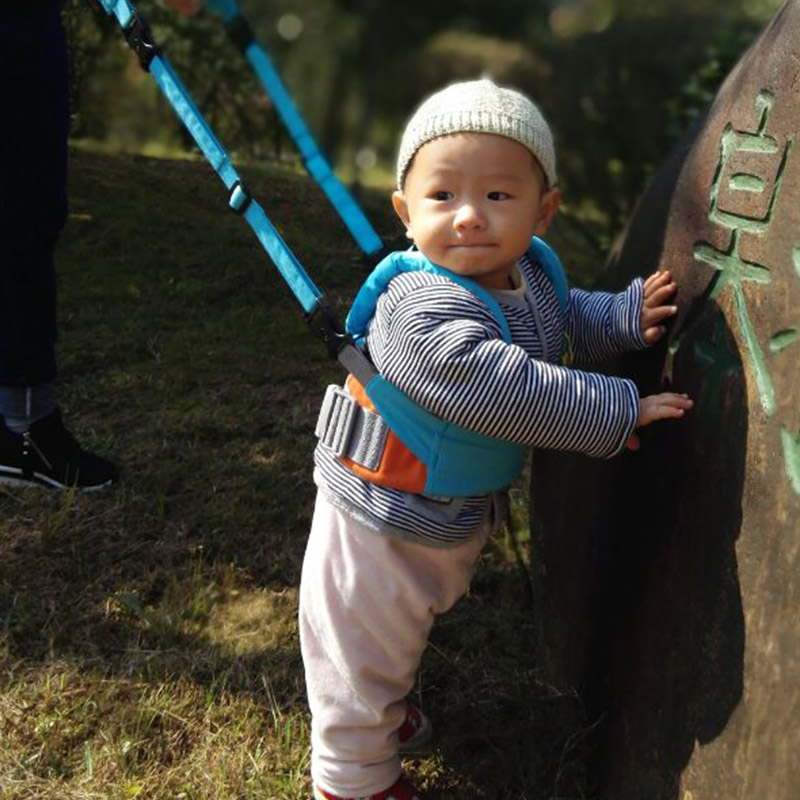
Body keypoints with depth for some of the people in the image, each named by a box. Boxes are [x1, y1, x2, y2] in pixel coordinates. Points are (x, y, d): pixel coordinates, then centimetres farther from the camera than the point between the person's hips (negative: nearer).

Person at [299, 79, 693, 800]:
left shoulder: (528, 271, -7)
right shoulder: (422, 310, -35)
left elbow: (563, 319, 15)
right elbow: (504, 393, -41)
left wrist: (625, 315, -3)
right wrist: (616, 411, -34)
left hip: (459, 517, 8)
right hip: (385, 527, -8)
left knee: (409, 629, 34)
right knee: (364, 658, 13)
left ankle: (386, 711, 61)